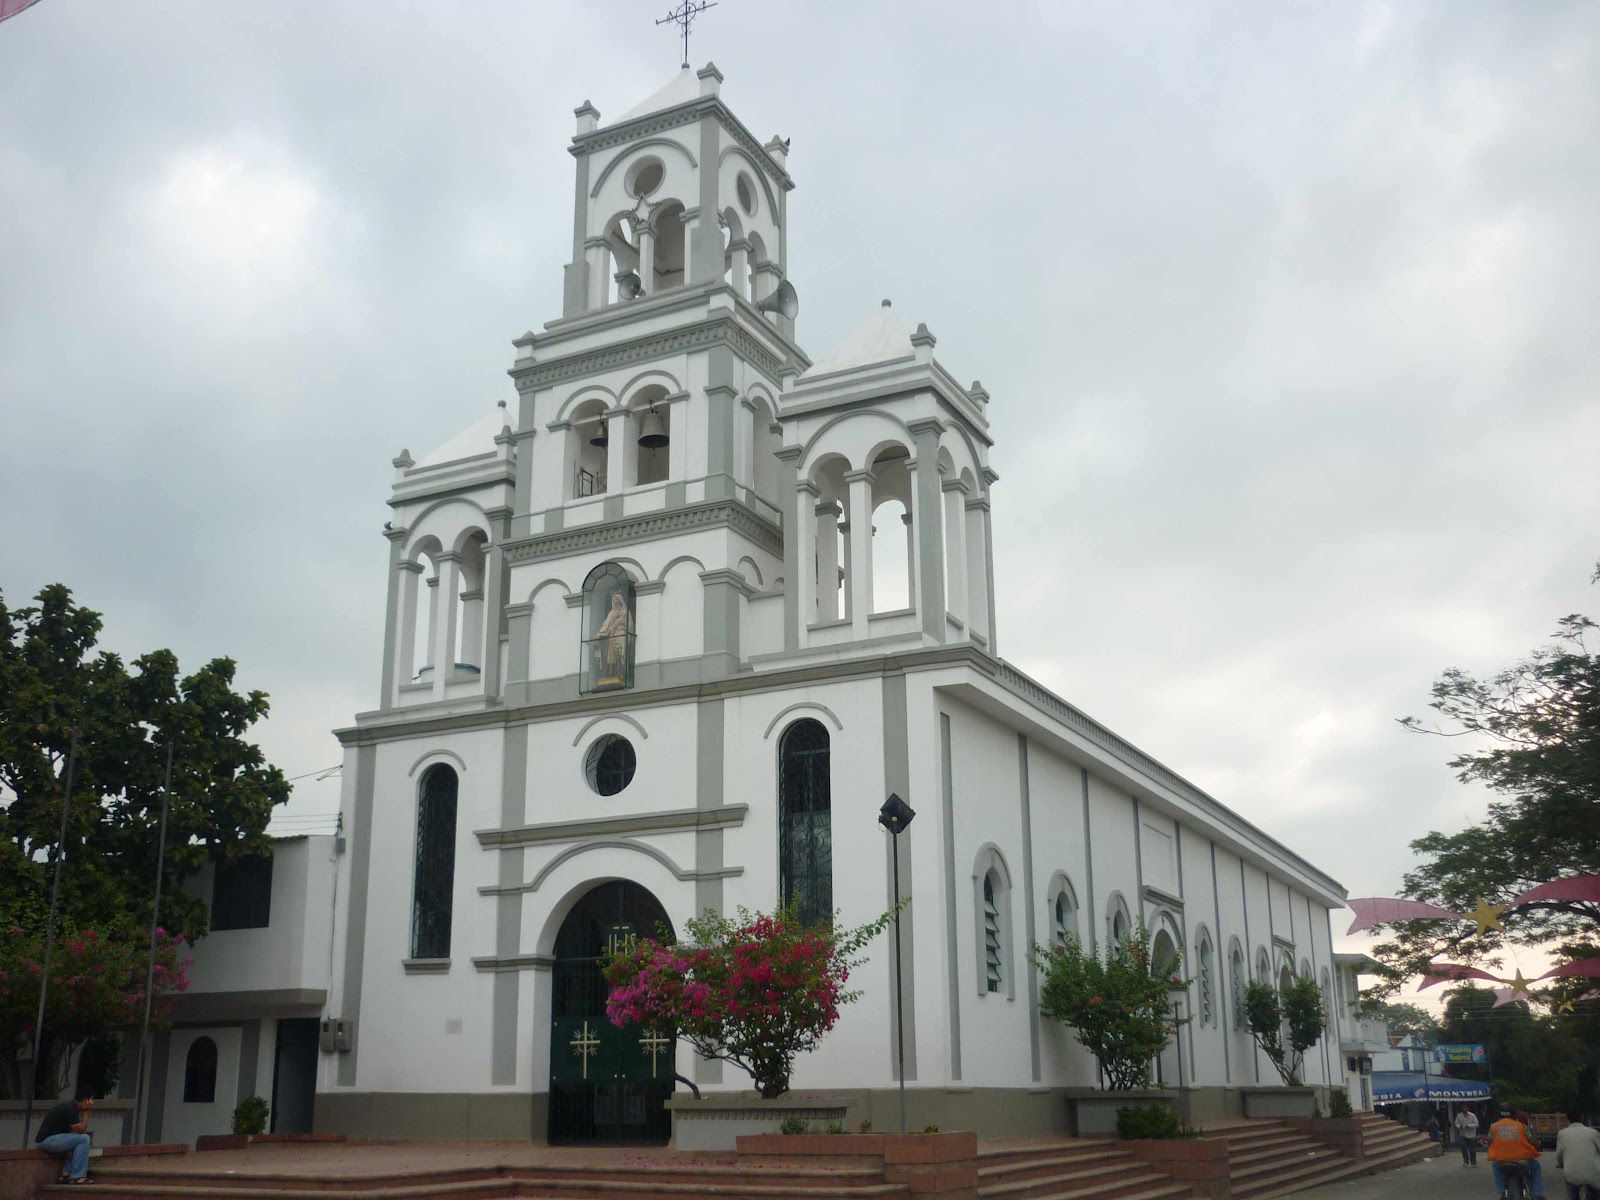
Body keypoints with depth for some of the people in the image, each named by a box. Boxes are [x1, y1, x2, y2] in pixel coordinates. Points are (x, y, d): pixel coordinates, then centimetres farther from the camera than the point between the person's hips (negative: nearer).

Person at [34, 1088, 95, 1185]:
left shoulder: (71, 1106, 13)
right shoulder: (69, 1109, -18)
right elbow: (81, 1130, -17)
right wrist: (86, 1112, -10)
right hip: (47, 1140, -10)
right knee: (84, 1139, -17)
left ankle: (66, 1174, 8)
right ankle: (77, 1177, -15)